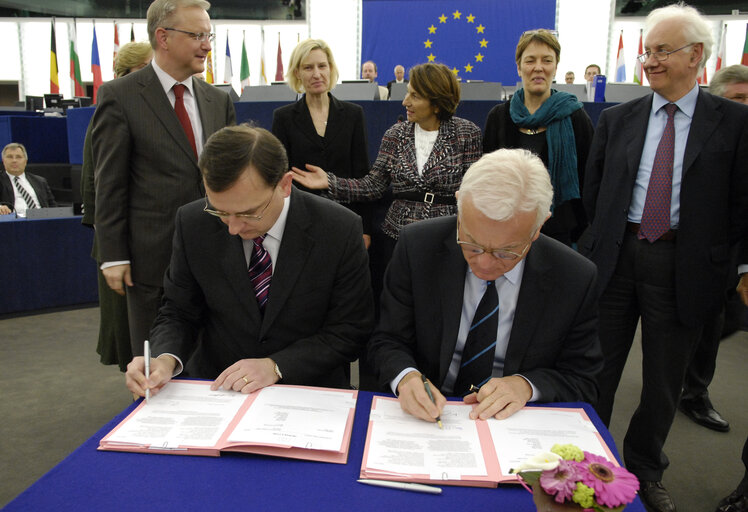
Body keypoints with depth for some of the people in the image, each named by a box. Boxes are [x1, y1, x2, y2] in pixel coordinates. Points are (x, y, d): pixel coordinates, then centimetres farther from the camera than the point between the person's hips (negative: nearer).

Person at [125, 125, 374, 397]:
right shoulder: (193, 223, -8)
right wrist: (166, 360, -18)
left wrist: (276, 366, -19)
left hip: (310, 392, -1)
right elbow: (178, 313, 3)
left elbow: (348, 331, -9)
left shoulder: (340, 230, -15)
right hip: (215, 386, 2)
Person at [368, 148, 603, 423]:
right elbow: (388, 341, -4)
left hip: (516, 426, 0)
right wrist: (406, 377, -24)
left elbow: (582, 381, 0)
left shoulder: (577, 280, -11)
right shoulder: (417, 246, -11)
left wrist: (527, 384, -18)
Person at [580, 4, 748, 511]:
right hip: (615, 259, 2)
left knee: (664, 380, 13)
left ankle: (645, 470, 35)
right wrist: (609, 240, 6)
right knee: (597, 371, 9)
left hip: (683, 268, -1)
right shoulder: (616, 119, 5)